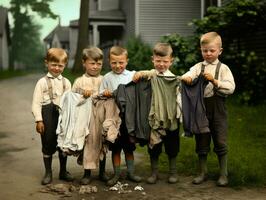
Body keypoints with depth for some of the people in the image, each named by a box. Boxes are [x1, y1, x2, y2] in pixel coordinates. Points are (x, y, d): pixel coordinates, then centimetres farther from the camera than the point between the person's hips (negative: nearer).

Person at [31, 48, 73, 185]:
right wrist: (39, 120, -12)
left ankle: (63, 171, 25)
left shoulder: (66, 82, 7)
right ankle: (48, 173, 18)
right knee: (48, 145, 6)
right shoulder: (42, 82, -3)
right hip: (48, 117, -3)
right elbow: (36, 103, -7)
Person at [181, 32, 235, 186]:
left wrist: (214, 81, -22)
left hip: (218, 109, -2)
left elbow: (230, 88, -11)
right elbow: (187, 76, -13)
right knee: (201, 143, 11)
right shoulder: (198, 67, 6)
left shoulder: (223, 68, 0)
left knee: (220, 142, 3)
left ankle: (224, 174, 16)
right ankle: (203, 172, 24)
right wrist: (186, 78, -36)